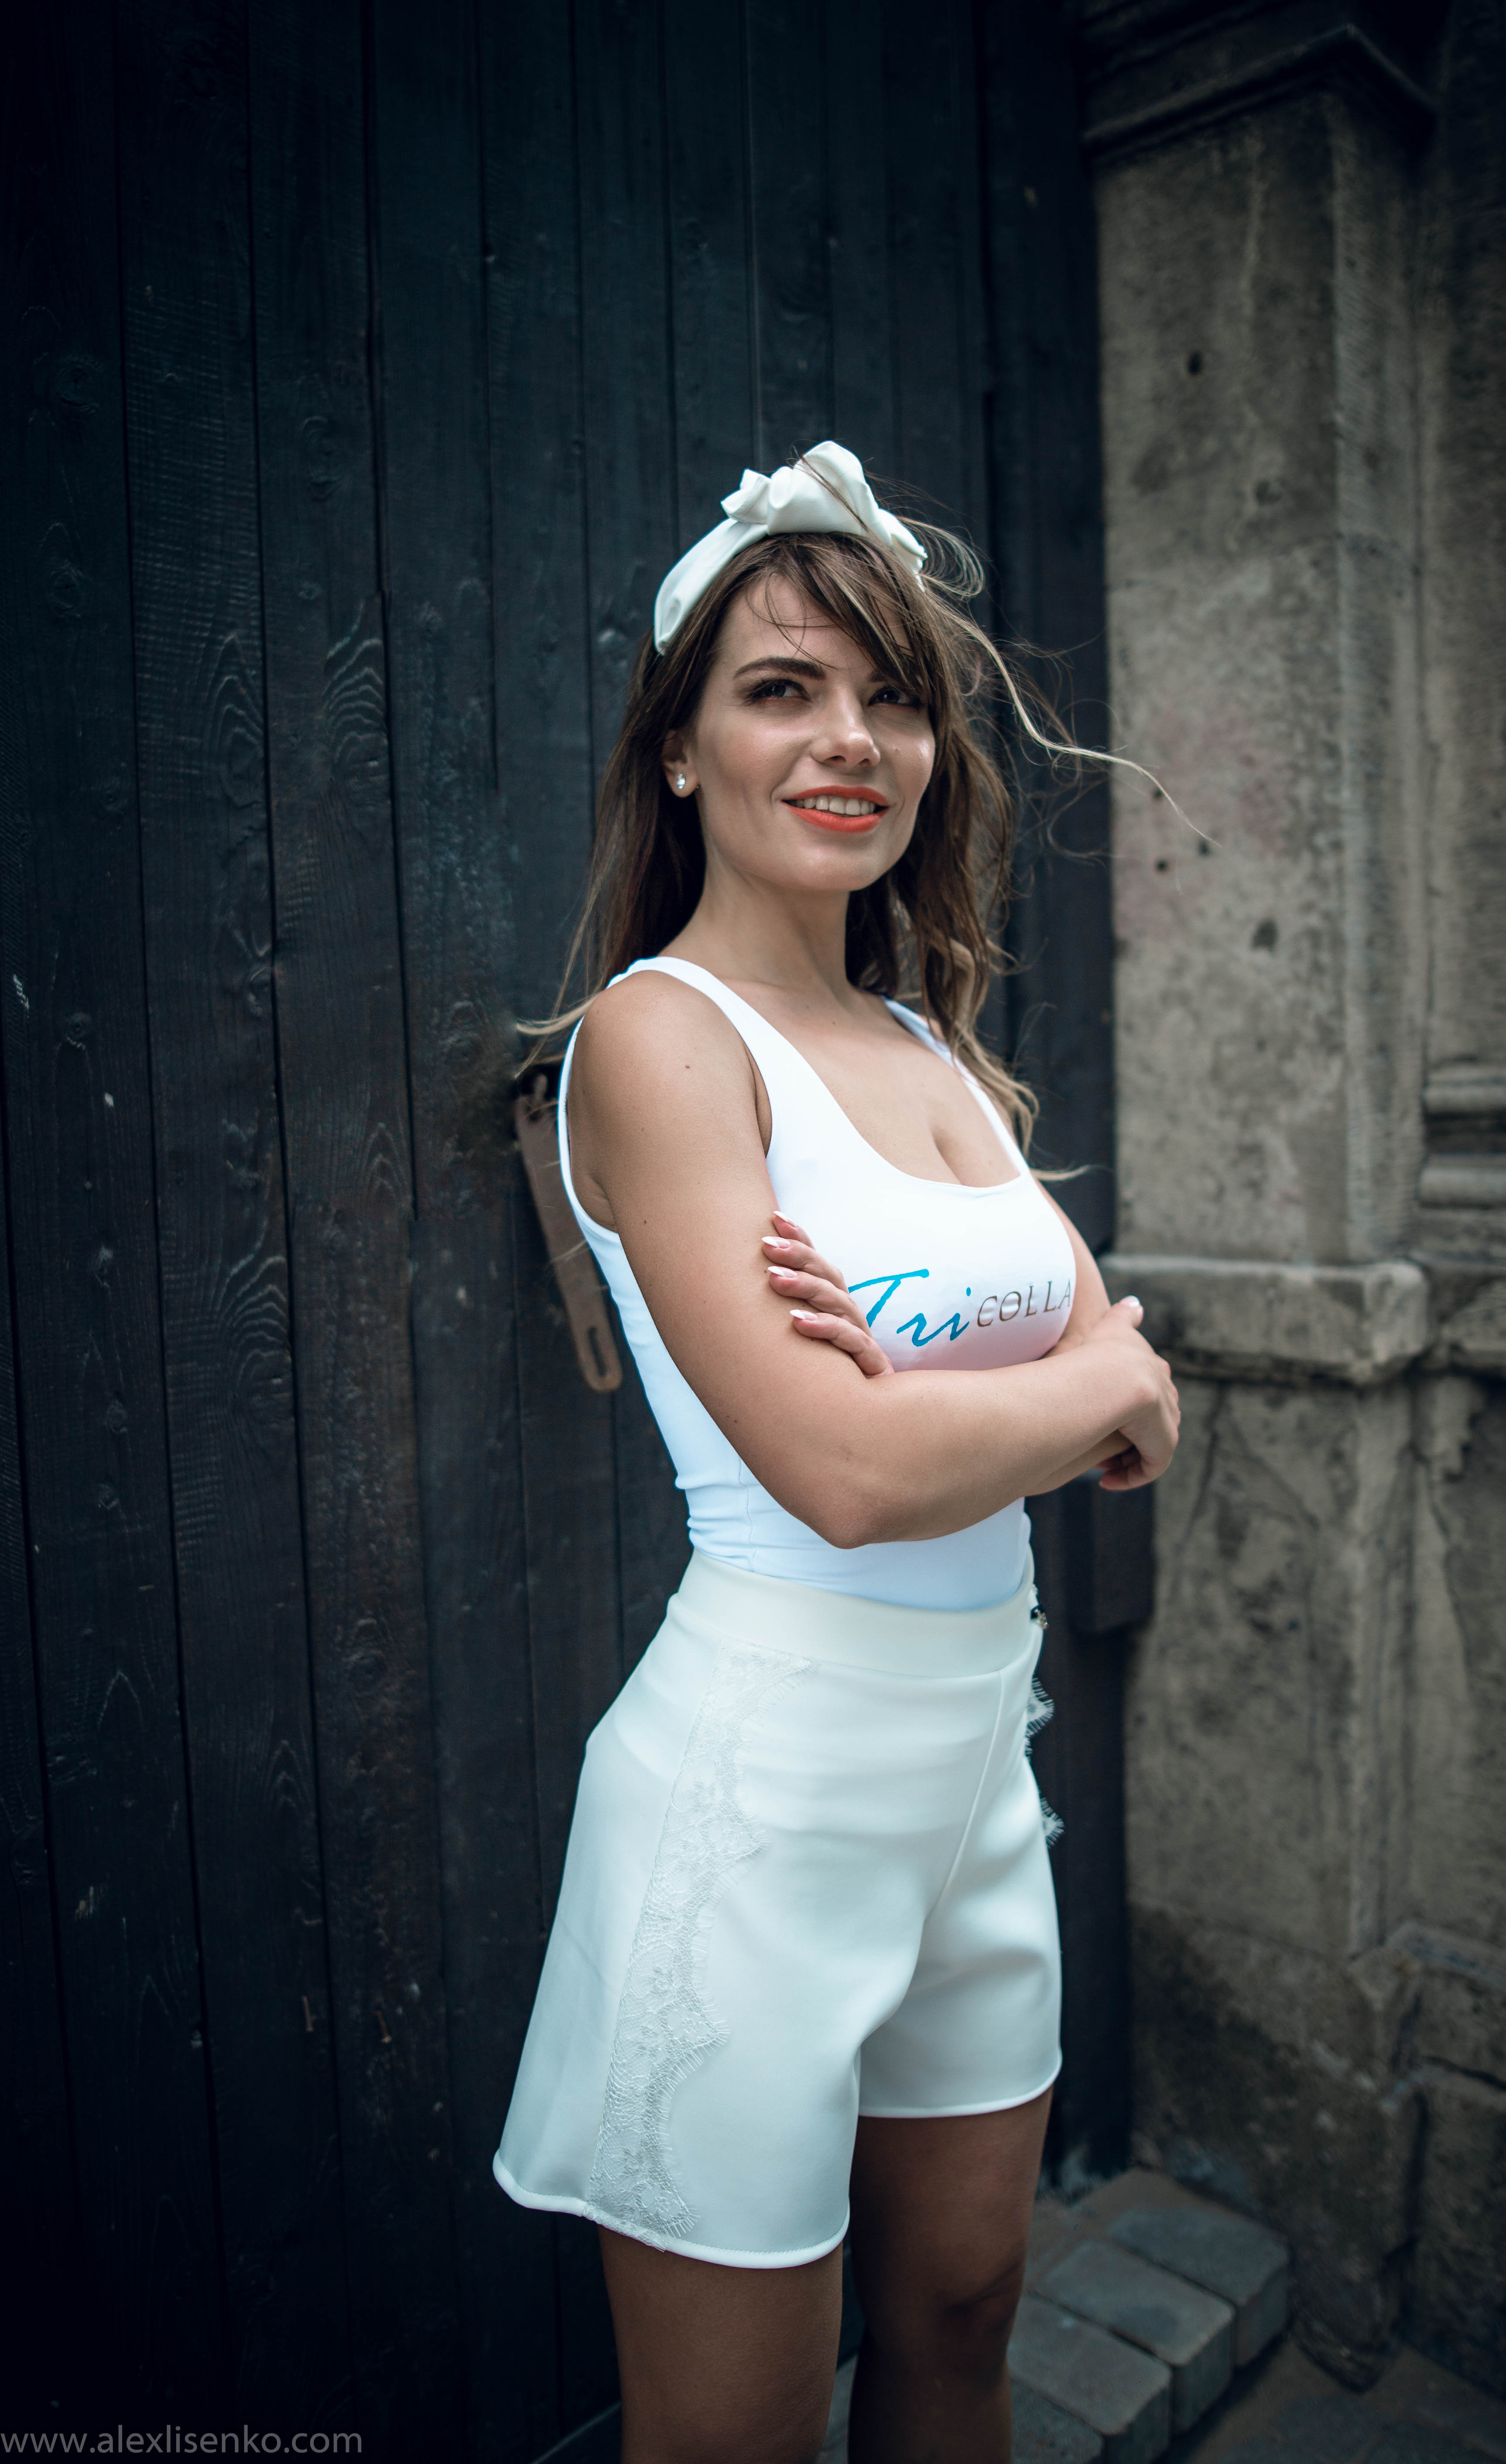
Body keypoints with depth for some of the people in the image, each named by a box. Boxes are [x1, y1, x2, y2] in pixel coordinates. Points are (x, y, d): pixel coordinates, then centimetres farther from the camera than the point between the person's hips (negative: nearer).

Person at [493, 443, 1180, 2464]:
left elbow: (1134, 1418, 4)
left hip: (981, 1756, 7)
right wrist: (1097, 1383, -6)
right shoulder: (658, 1031, -14)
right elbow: (847, 1471, -24)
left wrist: (953, 1397, -17)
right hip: (768, 1773, -7)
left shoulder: (939, 1054, 9)